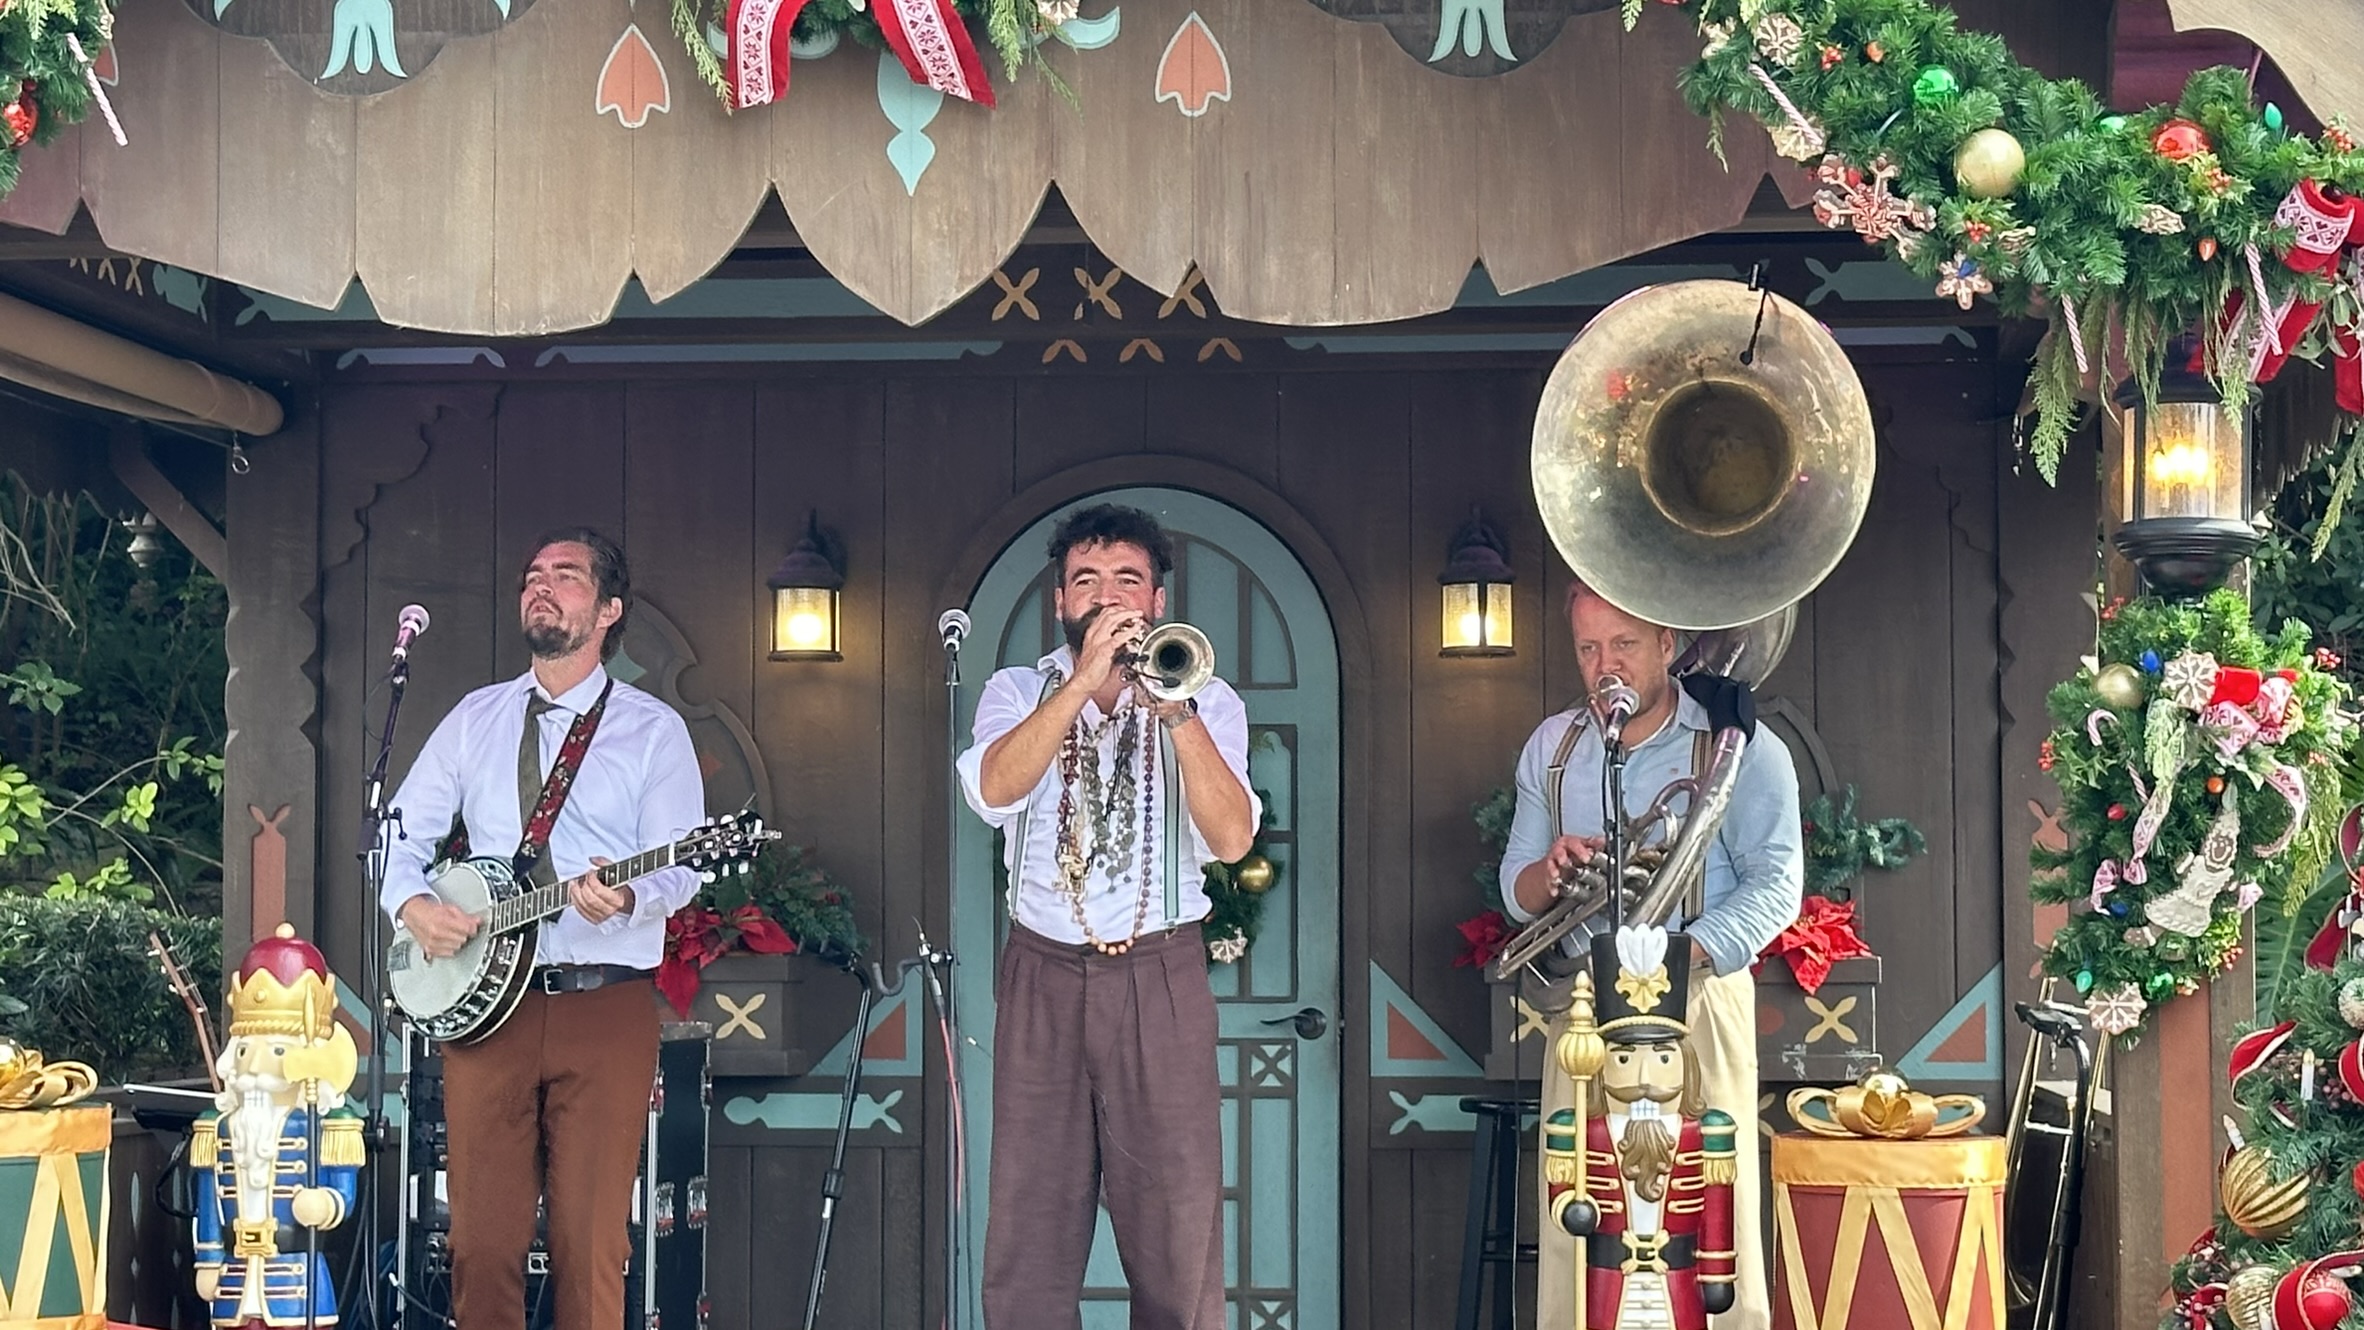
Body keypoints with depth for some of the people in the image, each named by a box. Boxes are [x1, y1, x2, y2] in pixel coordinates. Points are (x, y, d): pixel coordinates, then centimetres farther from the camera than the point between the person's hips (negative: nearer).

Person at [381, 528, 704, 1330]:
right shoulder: (475, 720, 16)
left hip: (605, 1002, -3)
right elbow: (402, 834, 15)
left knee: (592, 1241, -4)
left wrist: (627, 898, -26)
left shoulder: (652, 730, 5)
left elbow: (679, 868, -4)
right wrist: (413, 903, -5)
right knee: (482, 1239, 0)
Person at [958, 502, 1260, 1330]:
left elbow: (1231, 838, -12)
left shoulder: (1208, 702, 5)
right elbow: (993, 791, -15)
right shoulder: (1017, 692, 7)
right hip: (1044, 978, 1)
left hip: (1161, 981, -1)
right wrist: (1085, 677, -21)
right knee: (1030, 1226, 1)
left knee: (1178, 1224, -3)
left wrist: (1176, 712, -22)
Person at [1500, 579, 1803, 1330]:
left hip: (1698, 1004, -4)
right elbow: (1516, 894, 16)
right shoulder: (1551, 747, 12)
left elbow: (1776, 883, -9)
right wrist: (1549, 874, -9)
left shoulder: (1739, 746, -2)